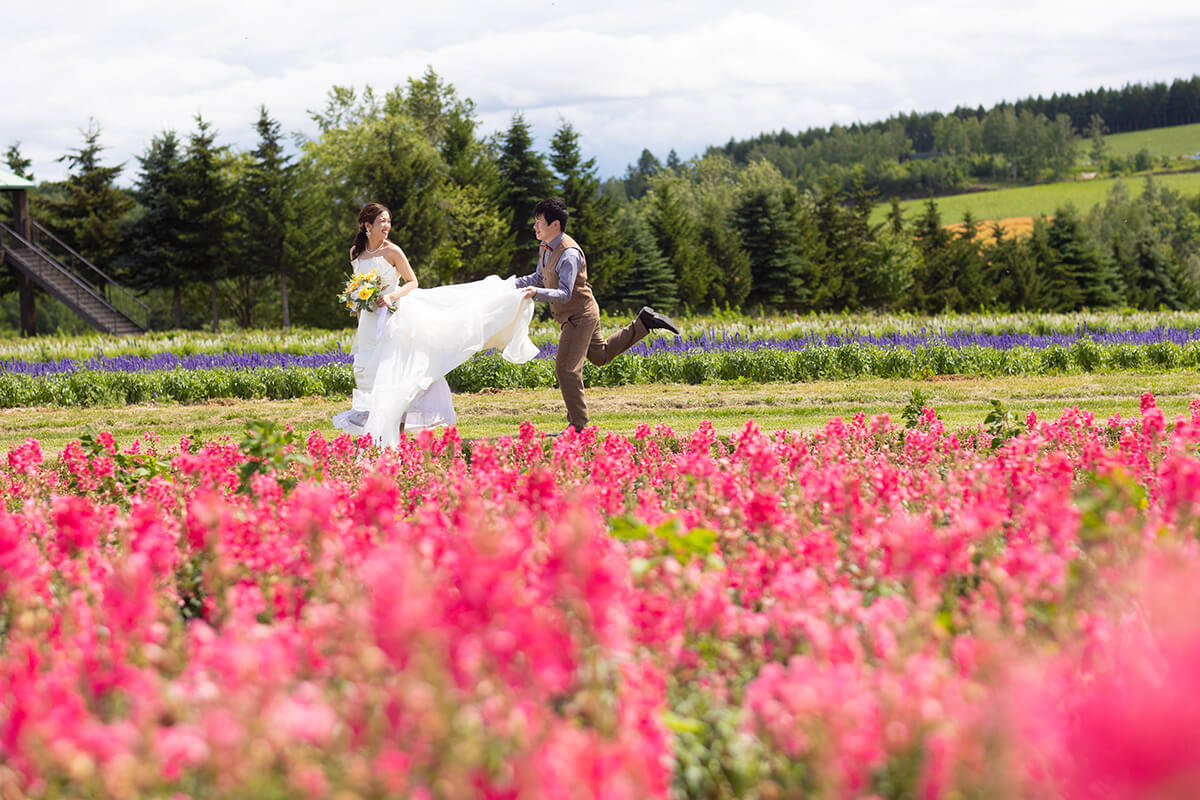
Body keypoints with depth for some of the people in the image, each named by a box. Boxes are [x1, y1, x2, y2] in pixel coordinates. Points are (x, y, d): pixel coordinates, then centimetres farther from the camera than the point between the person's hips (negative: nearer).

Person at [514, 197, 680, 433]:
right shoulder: (545, 247, 2)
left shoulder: (569, 254, -27)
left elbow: (565, 294, -30)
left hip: (580, 316, -10)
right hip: (574, 315, 10)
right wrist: (512, 284, 3)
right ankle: (642, 324, 30)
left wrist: (537, 293, -44)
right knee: (601, 355, 25)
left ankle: (578, 425, -4)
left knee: (566, 367, -11)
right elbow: (539, 278, 17)